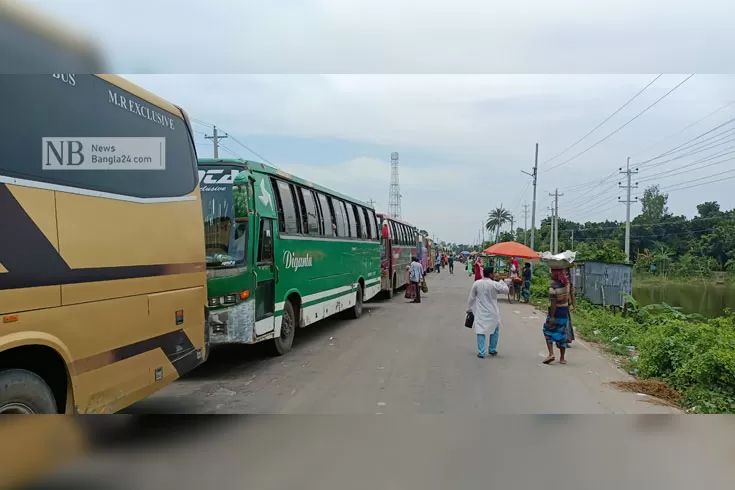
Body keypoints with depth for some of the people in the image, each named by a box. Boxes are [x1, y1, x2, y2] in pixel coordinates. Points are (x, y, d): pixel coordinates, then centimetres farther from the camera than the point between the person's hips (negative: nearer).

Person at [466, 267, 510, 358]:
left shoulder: (476, 284, -5)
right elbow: (506, 290, 1)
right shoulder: (495, 284, -12)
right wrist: (501, 281, 13)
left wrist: (469, 308, 13)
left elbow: (471, 297, 2)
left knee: (480, 331, 3)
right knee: (495, 330, 20)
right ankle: (492, 350, 26)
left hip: (480, 312, 1)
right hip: (492, 312, -1)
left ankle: (481, 352, -1)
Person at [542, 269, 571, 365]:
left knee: (548, 332, 9)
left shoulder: (553, 287, -20)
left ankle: (551, 354, -5)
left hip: (555, 313, -6)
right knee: (562, 335, 12)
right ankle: (562, 358, 17)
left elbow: (553, 303, -23)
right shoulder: (566, 283, -1)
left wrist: (552, 316, -22)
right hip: (565, 312, 6)